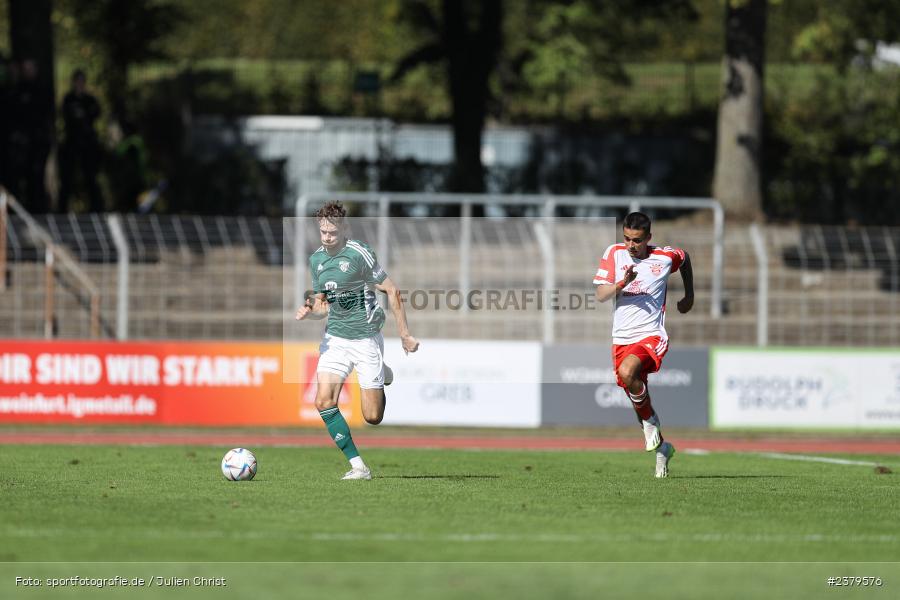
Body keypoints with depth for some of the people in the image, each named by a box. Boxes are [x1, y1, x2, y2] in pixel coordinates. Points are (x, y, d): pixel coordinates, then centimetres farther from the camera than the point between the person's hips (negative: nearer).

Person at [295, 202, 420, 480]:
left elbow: (392, 290, -11)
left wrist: (405, 334, -12)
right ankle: (357, 466, -9)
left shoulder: (359, 254, -15)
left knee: (372, 417, -1)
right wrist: (308, 311, -8)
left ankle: (383, 375, 34)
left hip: (366, 339, -5)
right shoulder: (316, 259, 6)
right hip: (335, 339, 5)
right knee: (324, 402, -16)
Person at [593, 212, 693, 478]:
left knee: (627, 371, -33)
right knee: (634, 392, 8)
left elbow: (685, 258, 21)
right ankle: (661, 448, 29)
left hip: (651, 335, -4)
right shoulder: (614, 253, -1)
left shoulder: (665, 256, -4)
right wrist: (622, 283, -24)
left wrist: (689, 296, 21)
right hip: (622, 337, 4)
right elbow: (601, 295, -5)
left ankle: (650, 421, -7)